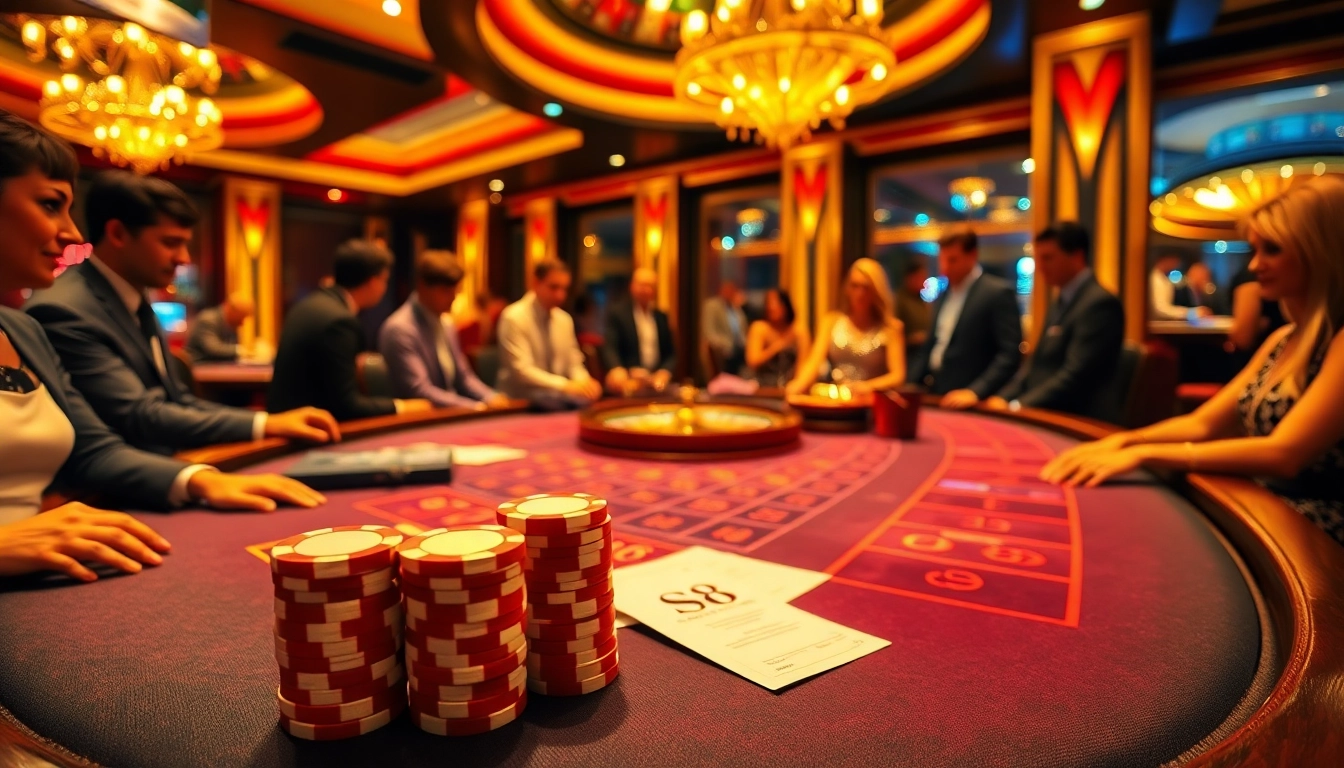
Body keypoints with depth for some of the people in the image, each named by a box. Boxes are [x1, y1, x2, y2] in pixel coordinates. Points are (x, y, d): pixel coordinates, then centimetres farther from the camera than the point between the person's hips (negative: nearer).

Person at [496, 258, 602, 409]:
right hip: (521, 404, -6)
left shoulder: (565, 319, 9)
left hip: (557, 400, 6)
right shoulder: (513, 318, -11)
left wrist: (583, 383, -12)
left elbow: (574, 365, 12)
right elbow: (521, 370, -20)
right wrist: (566, 386, -31)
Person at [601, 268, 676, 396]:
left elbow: (671, 353, 16)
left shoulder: (662, 317, 17)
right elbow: (609, 348, -9)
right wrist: (617, 370, -29)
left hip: (657, 382, 3)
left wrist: (664, 373, -4)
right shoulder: (616, 313, 2)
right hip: (629, 381, -3)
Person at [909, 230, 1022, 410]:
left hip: (969, 403, -7)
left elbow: (1010, 354, -16)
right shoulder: (946, 293, 13)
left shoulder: (998, 292, -10)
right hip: (936, 398, 7)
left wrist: (975, 392, -25)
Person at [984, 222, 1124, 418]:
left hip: (1072, 420, -8)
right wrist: (1004, 399, 2)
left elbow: (1076, 376, -20)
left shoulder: (1100, 303, -11)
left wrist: (1015, 406, -22)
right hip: (1036, 412, 8)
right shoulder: (1060, 303, 18)